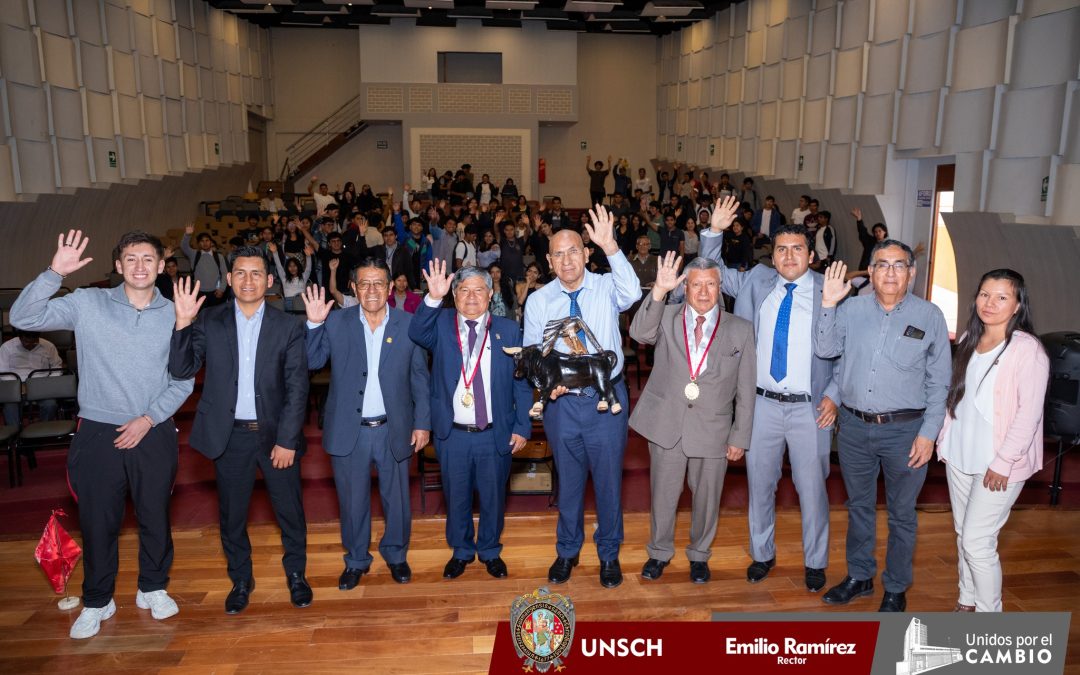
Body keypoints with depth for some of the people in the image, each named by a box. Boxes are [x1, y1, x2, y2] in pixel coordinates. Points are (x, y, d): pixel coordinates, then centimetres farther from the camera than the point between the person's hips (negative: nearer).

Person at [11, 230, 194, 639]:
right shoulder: (87, 303, -3)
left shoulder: (173, 315, -1)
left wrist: (149, 419, -8)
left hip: (154, 432, 1)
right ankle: (97, 602, 28)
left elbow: (183, 380, 2)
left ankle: (153, 589, 33)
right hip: (98, 433, 0)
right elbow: (23, 318, -12)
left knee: (155, 517, 12)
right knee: (97, 521, 8)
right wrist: (56, 272, -23)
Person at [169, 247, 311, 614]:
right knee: (232, 515, 13)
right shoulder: (209, 321, 0)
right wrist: (183, 324, -19)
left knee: (290, 511, 9)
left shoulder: (288, 326, -4)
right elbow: (181, 370, -5)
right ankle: (241, 579, 32)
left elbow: (297, 387, -6)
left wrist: (287, 439, -11)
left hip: (276, 433, -1)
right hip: (229, 435, 1)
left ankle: (296, 574, 30)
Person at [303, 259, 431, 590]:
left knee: (397, 499, 15)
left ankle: (396, 554, 38)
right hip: (349, 431, 0)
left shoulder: (409, 324, -4)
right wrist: (314, 324, -17)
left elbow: (420, 378, 1)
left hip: (393, 431, 0)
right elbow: (312, 362, -5)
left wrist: (422, 423, -2)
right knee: (352, 501, 15)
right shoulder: (335, 323, -2)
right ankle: (356, 560, 35)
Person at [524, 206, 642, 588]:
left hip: (607, 399, -1)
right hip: (561, 401, 2)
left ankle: (609, 554, 31)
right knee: (568, 481, 16)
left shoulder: (606, 287, -6)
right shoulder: (538, 301, 0)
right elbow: (532, 354, 4)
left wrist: (611, 247, -38)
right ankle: (567, 551, 36)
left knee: (608, 479, 10)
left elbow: (632, 294, -29)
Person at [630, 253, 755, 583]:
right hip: (666, 424, 0)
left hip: (713, 428, 0)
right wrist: (659, 290, -31)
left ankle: (699, 554, 37)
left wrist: (740, 437, -1)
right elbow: (640, 333, -21)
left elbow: (746, 389, 1)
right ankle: (659, 552, 35)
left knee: (706, 497, 14)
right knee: (662, 494, 13)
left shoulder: (741, 329, 0)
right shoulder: (666, 316, 1)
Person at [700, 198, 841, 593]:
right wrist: (714, 231, -3)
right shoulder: (757, 282, 4)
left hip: (810, 408, -3)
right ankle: (762, 554, 35)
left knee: (811, 488, 8)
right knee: (759, 484, 15)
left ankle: (815, 562, 29)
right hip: (762, 404, 3)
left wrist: (833, 395, -10)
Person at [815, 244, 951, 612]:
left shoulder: (929, 315, -4)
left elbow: (939, 382, -2)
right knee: (859, 506, 17)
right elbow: (825, 349, -8)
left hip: (905, 430, -2)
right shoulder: (852, 308, 0)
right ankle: (859, 576, 35)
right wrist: (828, 304, -18)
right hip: (854, 426, 2)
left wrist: (928, 433, -7)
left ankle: (896, 589, 29)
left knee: (901, 514, 11)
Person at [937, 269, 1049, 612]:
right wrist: (943, 439, 12)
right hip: (959, 455, 6)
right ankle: (967, 602, 32)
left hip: (998, 464, -6)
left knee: (977, 542, -4)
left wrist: (1003, 462, -17)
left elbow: (1029, 413, -16)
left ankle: (989, 614, 14)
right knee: (963, 534, 15)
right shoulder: (968, 341, 7)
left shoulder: (1027, 350, -14)